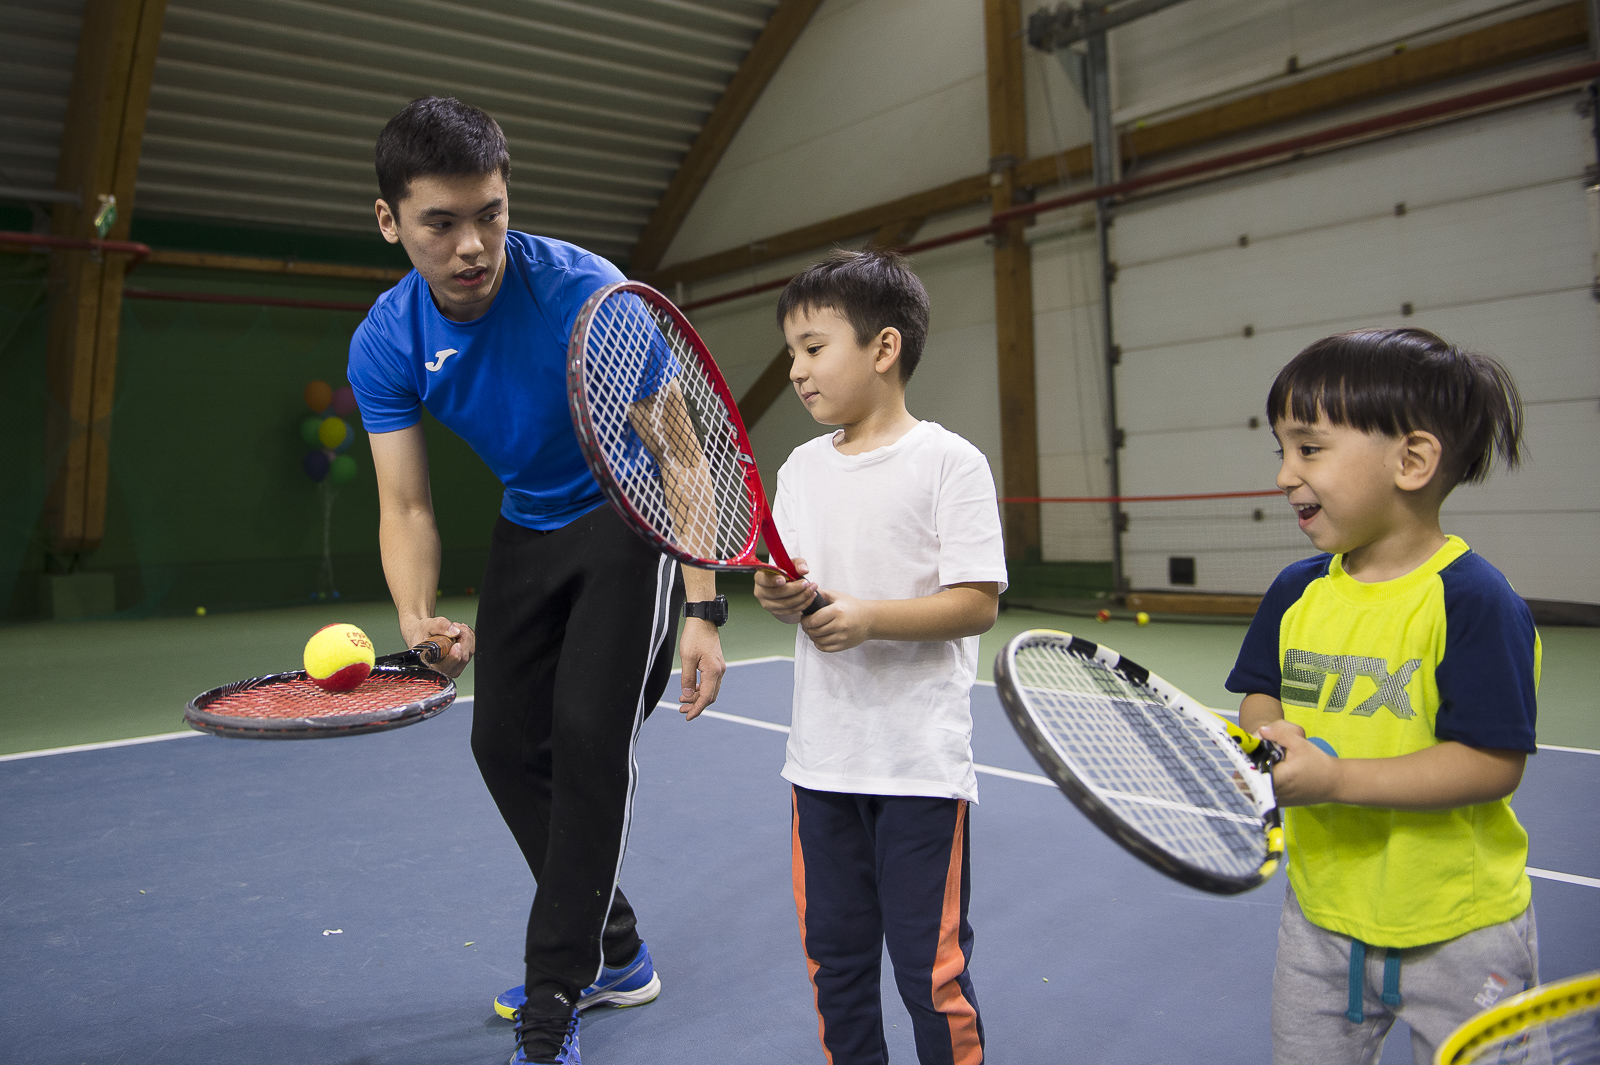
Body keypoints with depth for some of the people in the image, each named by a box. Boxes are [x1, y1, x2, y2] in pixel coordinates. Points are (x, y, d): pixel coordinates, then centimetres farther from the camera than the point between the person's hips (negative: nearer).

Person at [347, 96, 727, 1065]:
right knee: (506, 744, 5)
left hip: (631, 522, -5)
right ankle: (615, 954, 24)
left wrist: (703, 611, -31)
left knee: (588, 734, -16)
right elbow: (407, 507, -10)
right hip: (529, 530, 6)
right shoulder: (386, 346, -12)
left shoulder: (586, 293, -27)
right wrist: (418, 621, -30)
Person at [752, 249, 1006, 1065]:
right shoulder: (801, 468, 9)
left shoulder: (949, 461, -9)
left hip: (921, 762, -5)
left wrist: (870, 617, -23)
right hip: (822, 755, 6)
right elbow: (789, 583, 12)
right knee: (833, 955, 17)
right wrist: (780, 595, -10)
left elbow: (977, 601, -13)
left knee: (930, 970, 5)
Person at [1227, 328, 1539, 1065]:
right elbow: (1260, 697, 8)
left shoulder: (1472, 601, -20)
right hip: (1320, 916, 6)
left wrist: (1334, 779, -30)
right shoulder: (1296, 592, -1)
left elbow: (1495, 763, -24)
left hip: (1459, 935, -5)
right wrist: (1270, 734, -14)